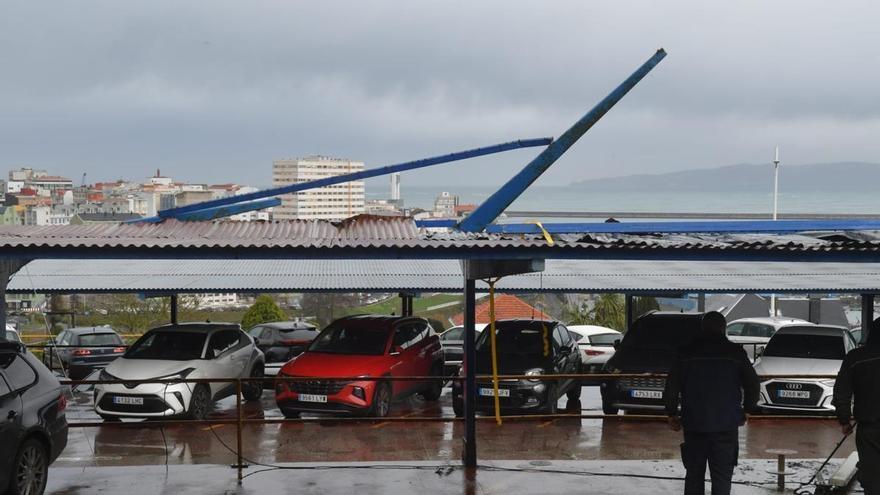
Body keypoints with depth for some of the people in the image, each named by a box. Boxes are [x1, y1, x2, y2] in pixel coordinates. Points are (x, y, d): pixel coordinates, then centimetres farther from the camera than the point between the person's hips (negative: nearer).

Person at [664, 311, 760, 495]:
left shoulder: (686, 352, 3)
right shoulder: (735, 352, -1)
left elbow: (671, 386, 1)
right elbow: (752, 384, 0)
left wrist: (672, 414, 11)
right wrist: (746, 410, 14)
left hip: (694, 424, 1)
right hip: (726, 425, -1)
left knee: (694, 475, 11)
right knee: (722, 476, 1)